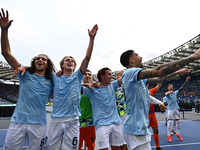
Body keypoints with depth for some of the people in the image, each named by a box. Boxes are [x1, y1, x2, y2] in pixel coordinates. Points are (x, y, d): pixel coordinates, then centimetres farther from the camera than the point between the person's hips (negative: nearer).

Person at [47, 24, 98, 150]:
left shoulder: (77, 76, 7)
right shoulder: (56, 78, 9)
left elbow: (87, 57, -2)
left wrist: (91, 38, -8)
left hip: (72, 120, -1)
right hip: (56, 119, 1)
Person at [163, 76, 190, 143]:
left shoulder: (175, 92, 9)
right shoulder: (166, 93, -2)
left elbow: (181, 88, 0)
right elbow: (166, 94, -27)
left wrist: (186, 81, -9)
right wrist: (170, 92, -49)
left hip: (176, 108, 5)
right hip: (170, 109, -5)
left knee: (178, 121, 10)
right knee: (170, 121, -5)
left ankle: (178, 134, 26)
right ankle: (168, 135, 5)